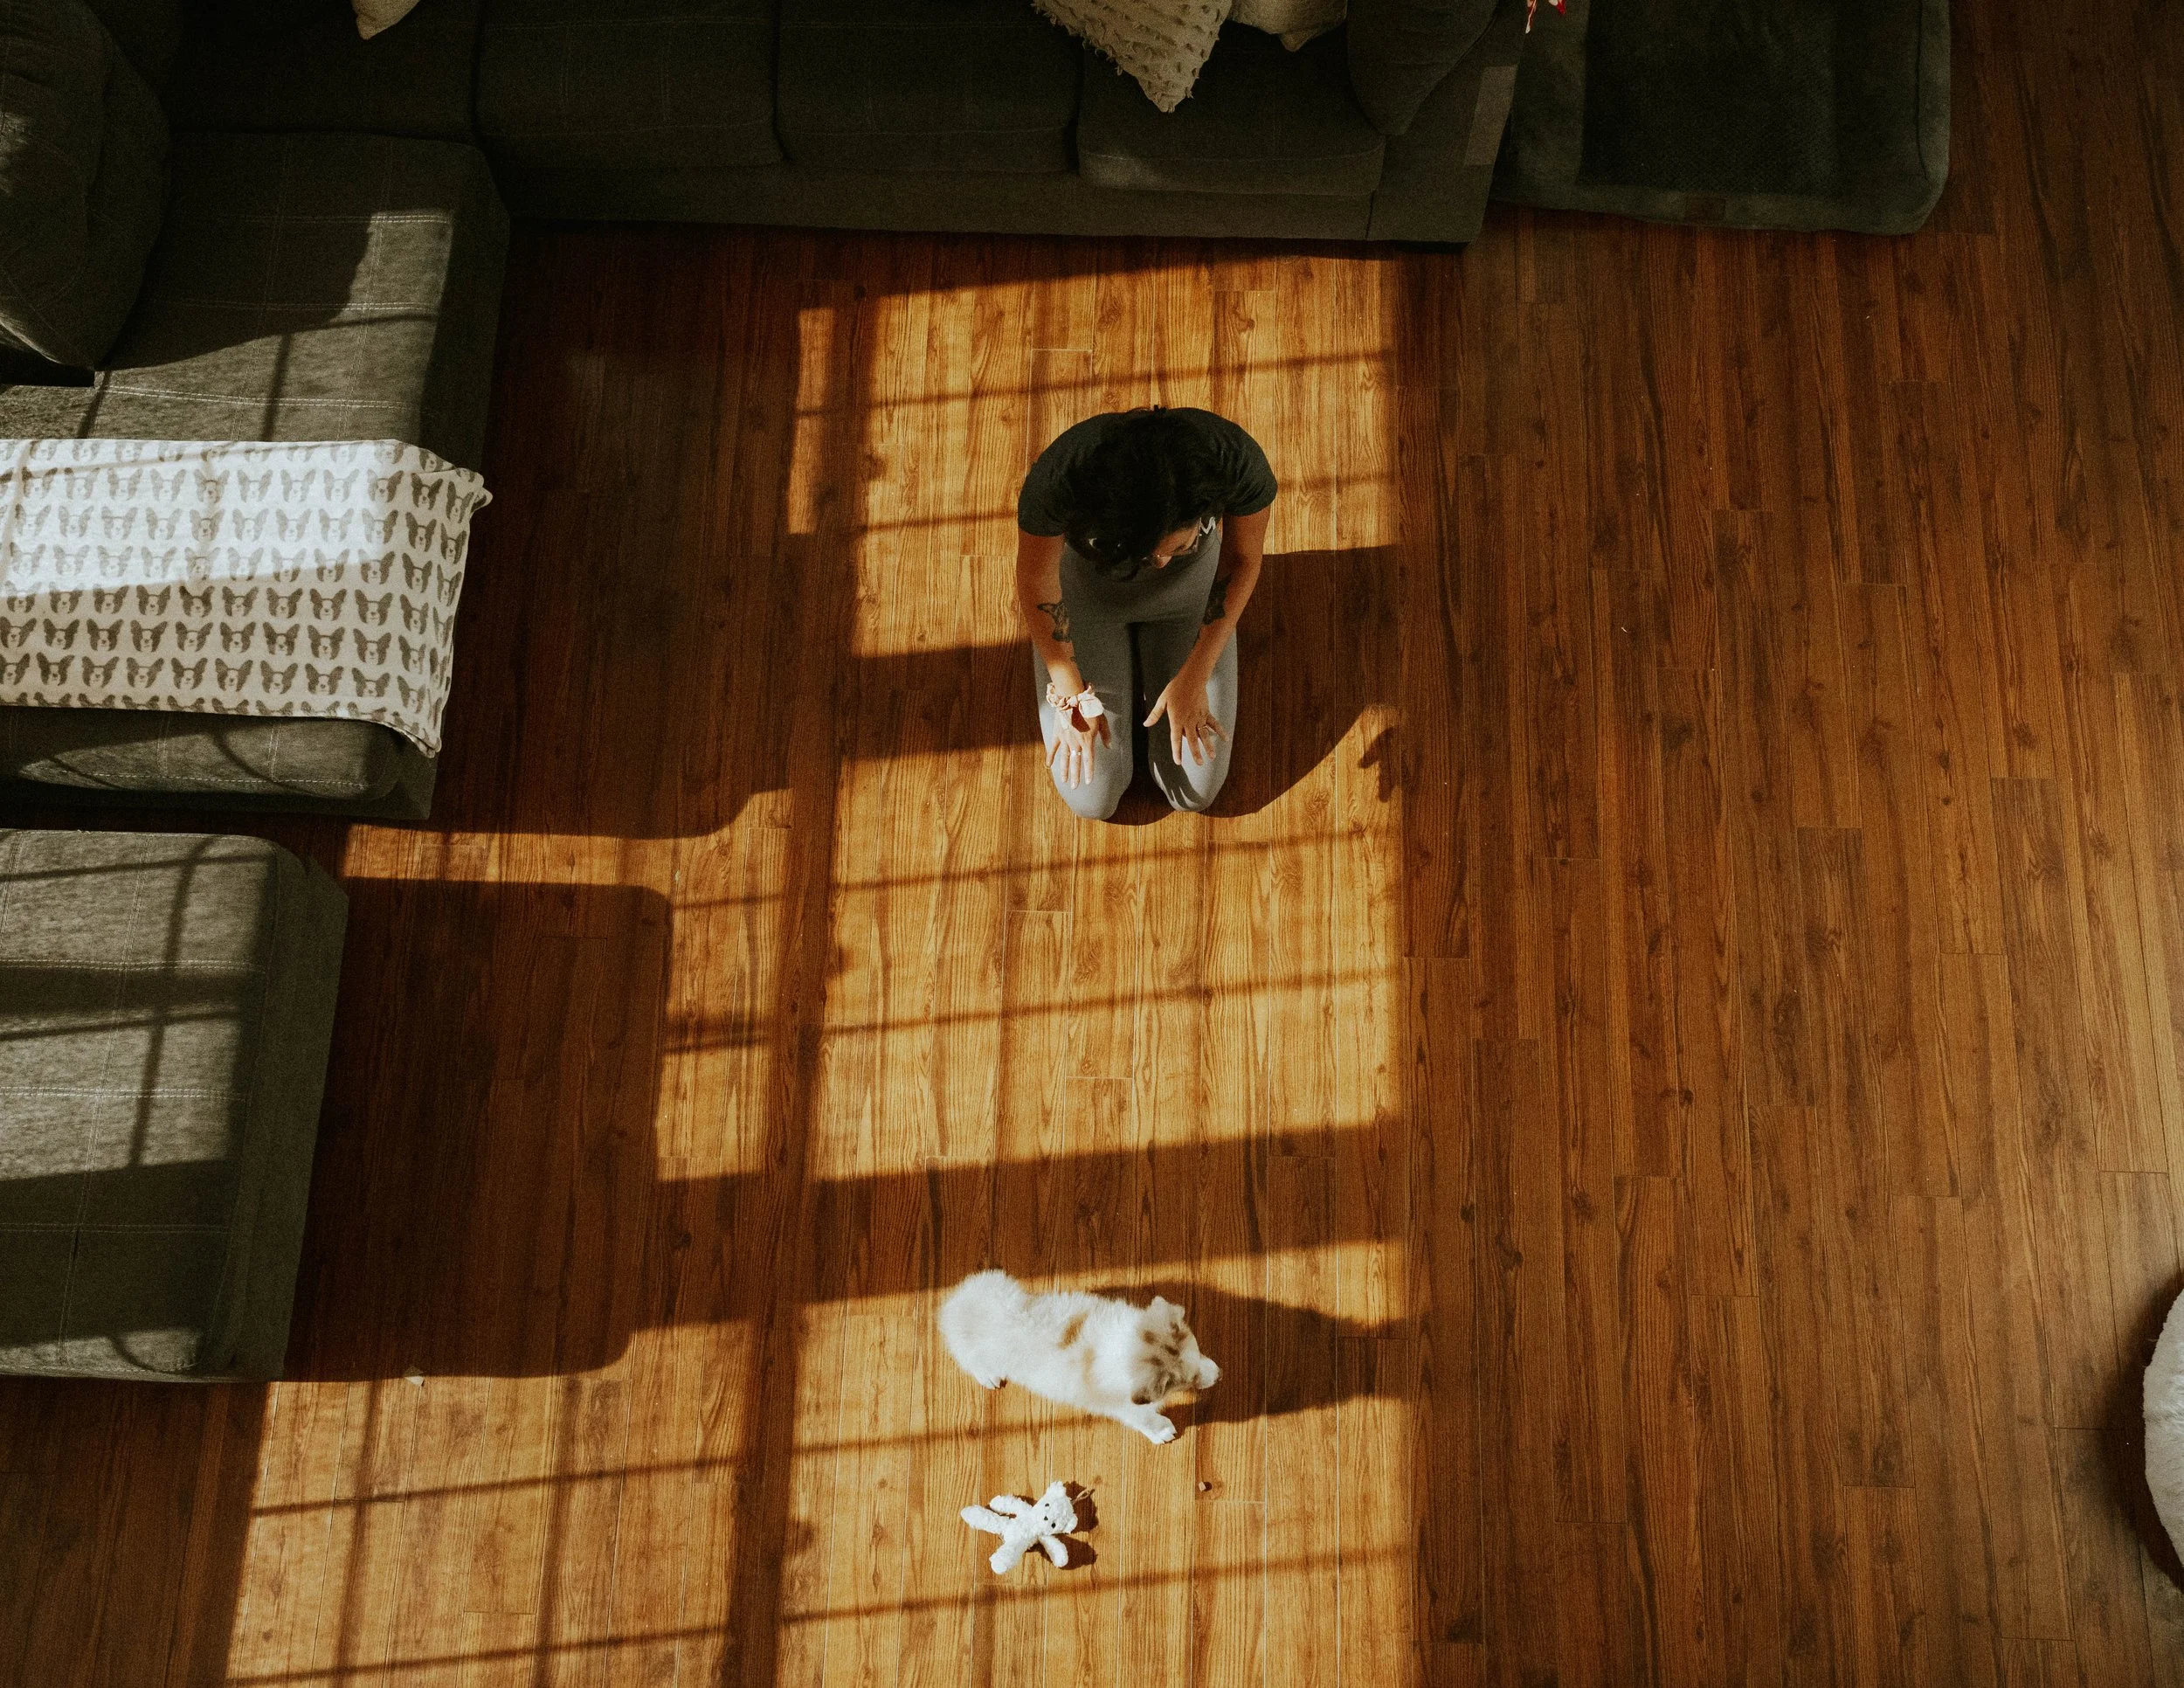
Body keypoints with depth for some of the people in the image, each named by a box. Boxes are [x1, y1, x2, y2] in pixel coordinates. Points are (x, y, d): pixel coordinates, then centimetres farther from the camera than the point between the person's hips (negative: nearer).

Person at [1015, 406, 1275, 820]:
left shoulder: (1238, 462, -39)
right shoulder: (1058, 476, -41)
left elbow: (1243, 560, -16)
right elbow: (1035, 580, -20)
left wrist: (1193, 680, -13)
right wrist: (1072, 696, -11)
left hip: (1191, 582, 1)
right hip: (1085, 579, -1)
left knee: (1194, 791, 3)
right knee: (1092, 798, 1)